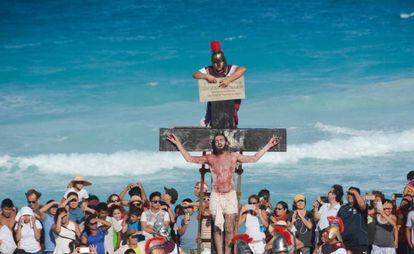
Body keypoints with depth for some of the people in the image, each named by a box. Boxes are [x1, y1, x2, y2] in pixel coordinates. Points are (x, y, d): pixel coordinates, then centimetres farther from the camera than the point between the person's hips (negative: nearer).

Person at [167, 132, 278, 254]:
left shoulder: (233, 156, 7)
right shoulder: (210, 158, 6)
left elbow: (254, 158, 12)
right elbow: (189, 158, 5)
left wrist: (268, 145, 10)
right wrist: (178, 143, 1)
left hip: (230, 195, 0)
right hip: (216, 196, 0)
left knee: (229, 229, -3)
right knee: (217, 228, -1)